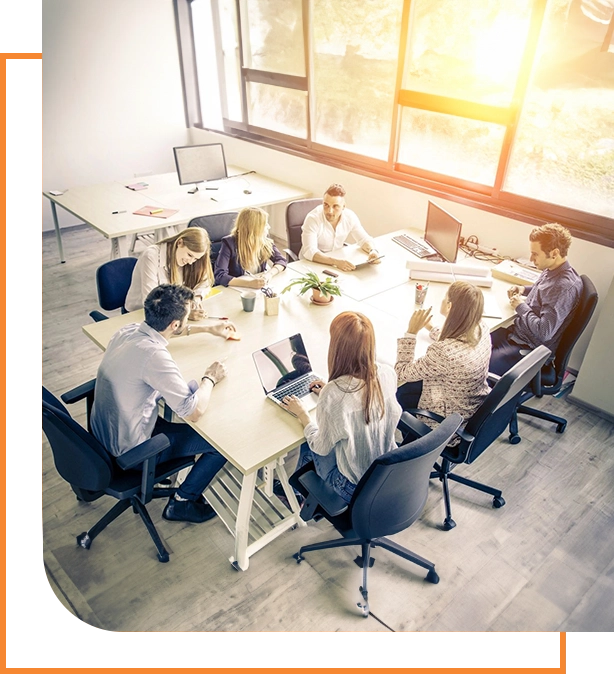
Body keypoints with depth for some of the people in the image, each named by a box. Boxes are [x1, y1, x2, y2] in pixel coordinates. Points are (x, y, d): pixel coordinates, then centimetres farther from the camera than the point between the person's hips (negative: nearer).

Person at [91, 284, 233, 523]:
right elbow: (194, 411, -31)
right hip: (131, 452, -8)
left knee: (192, 388, 20)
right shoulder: (153, 355, -34)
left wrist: (208, 329, 19)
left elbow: (164, 330, 17)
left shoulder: (128, 330, -8)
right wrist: (210, 378, -13)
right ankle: (181, 503, 17)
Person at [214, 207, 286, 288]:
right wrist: (249, 283, -35)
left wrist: (269, 274, -20)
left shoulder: (264, 240, -2)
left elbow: (281, 260, 2)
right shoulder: (229, 243, -16)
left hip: (259, 287, 3)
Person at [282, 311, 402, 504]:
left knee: (309, 447, 20)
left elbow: (322, 447, -15)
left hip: (357, 488, -5)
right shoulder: (387, 374, -15)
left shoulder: (334, 394, -32)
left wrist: (302, 413, 0)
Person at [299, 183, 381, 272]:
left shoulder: (350, 217, -11)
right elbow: (310, 251, -33)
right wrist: (335, 261, -47)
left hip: (338, 260, 4)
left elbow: (364, 239, 0)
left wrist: (372, 251, -23)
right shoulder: (313, 219, -24)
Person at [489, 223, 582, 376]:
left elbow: (544, 332, -29)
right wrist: (524, 289, 7)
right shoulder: (551, 271, 1)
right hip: (516, 332, 9)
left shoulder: (565, 287, -26)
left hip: (529, 349, -9)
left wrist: (521, 306, -16)